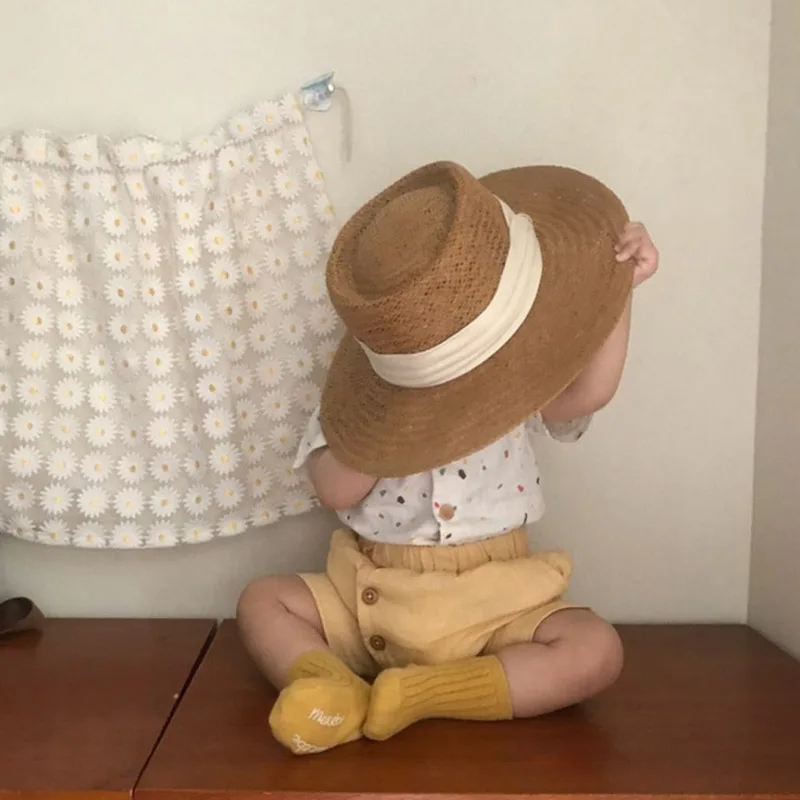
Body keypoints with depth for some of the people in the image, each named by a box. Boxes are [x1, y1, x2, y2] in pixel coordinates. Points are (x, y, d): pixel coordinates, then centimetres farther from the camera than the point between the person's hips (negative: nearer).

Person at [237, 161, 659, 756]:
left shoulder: (520, 382, -4)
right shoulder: (373, 397, -6)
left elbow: (590, 392, -24)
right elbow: (336, 490, -15)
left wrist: (620, 284, -28)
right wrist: (384, 422, -23)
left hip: (494, 599, 0)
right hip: (373, 595, 1)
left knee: (597, 650, -25)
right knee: (262, 601, -9)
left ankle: (411, 696, -29)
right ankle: (335, 693, -32)